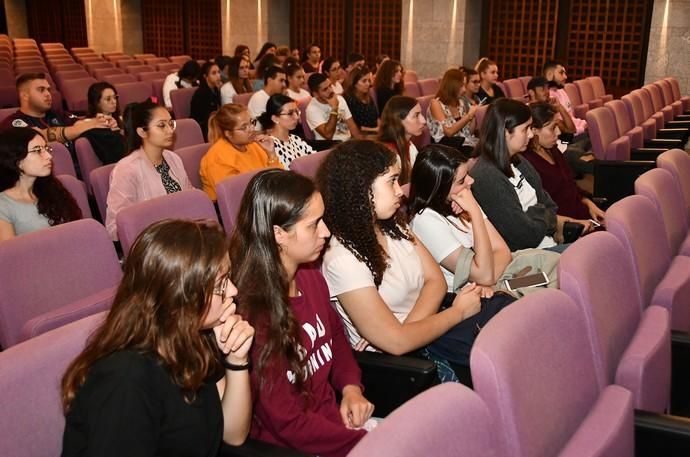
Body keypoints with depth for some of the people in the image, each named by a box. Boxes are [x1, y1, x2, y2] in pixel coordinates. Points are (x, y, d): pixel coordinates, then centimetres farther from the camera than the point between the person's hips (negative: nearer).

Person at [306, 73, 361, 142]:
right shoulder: (312, 109, -12)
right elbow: (328, 135, -20)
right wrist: (334, 108, -20)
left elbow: (351, 125, 9)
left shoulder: (340, 99, 9)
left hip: (348, 142, 6)